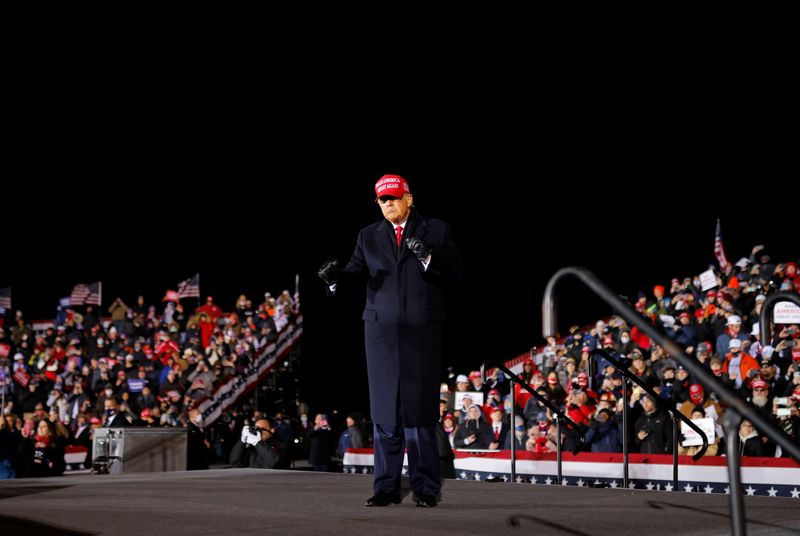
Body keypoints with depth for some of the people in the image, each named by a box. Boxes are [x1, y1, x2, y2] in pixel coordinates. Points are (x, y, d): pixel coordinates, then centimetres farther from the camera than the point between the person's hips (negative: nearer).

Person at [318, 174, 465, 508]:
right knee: (385, 411, 3)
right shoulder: (369, 236, 14)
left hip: (422, 332, -3)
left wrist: (428, 256, -17)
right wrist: (336, 275, -19)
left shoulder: (437, 231, 6)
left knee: (419, 409, -4)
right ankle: (386, 488, 7)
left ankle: (426, 489, 0)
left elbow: (456, 274, -2)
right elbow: (356, 273, 2)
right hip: (381, 331, 3)